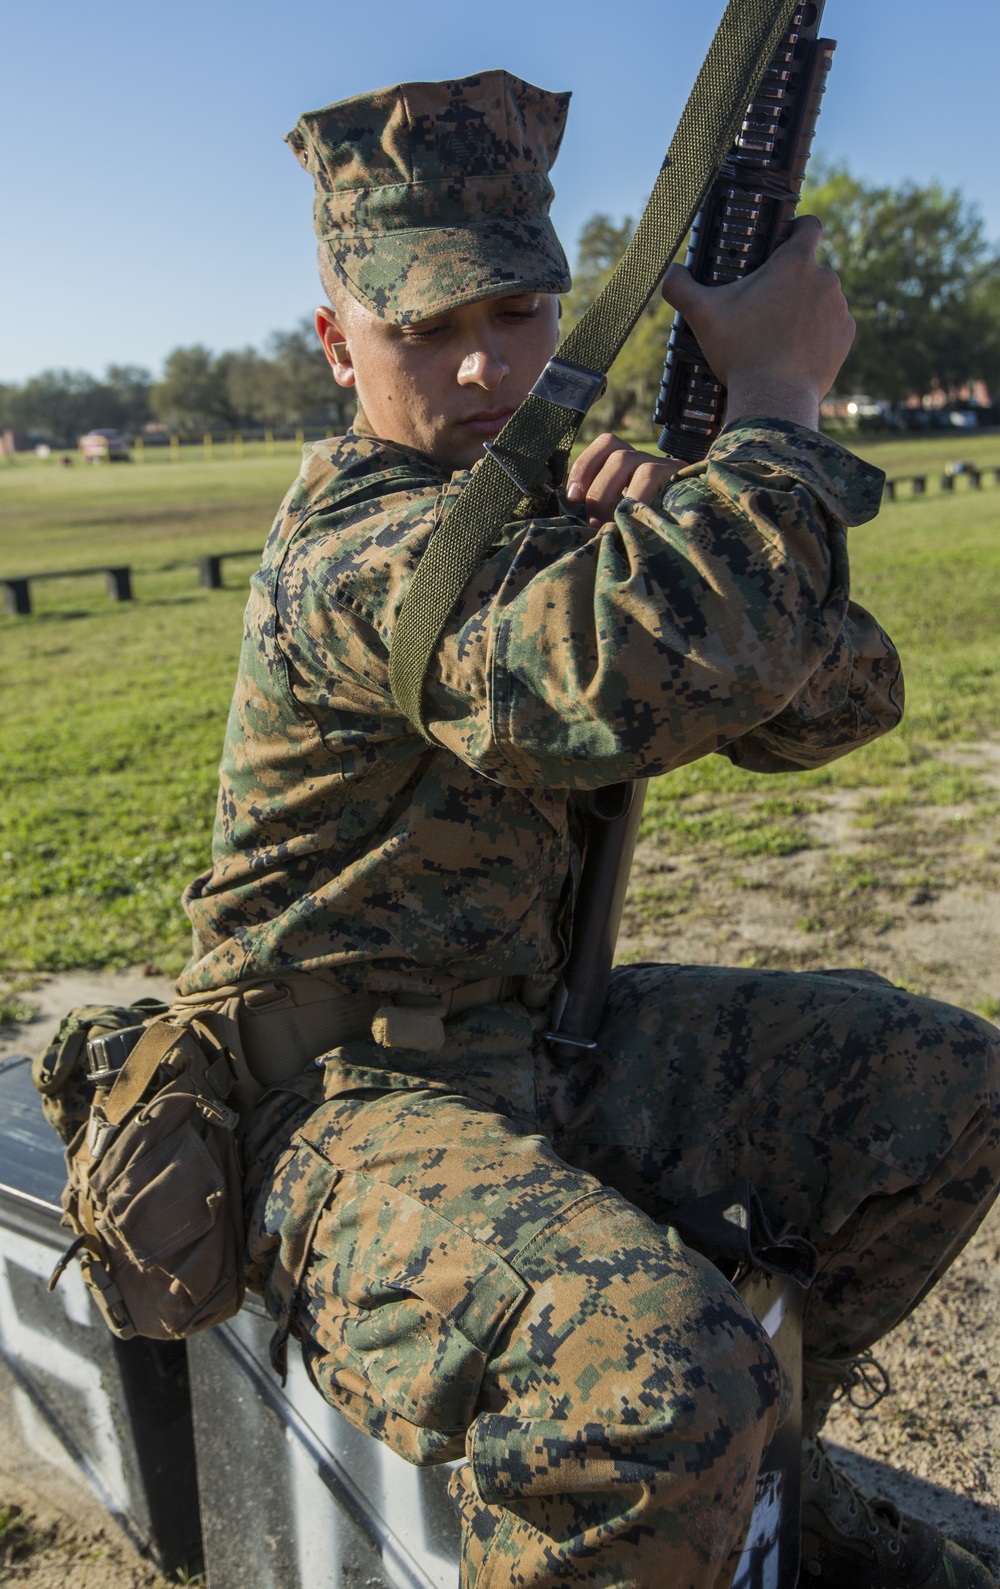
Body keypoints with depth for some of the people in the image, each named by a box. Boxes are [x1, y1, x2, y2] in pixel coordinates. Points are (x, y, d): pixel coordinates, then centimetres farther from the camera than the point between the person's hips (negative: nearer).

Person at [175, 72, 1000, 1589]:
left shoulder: (556, 507, 8)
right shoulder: (353, 541, -18)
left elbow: (838, 703, 3)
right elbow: (632, 676, -39)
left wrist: (680, 531, -14)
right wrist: (779, 407, -22)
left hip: (540, 1050, 8)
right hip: (352, 1105, -8)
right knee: (655, 1375, -35)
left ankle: (753, 1454, 23)